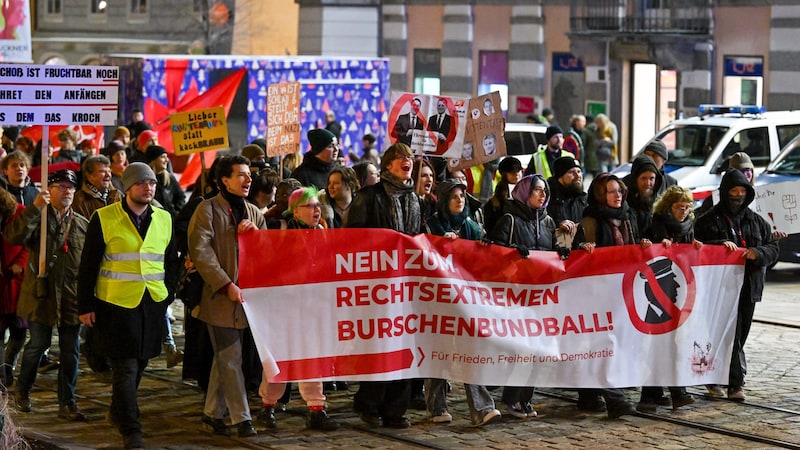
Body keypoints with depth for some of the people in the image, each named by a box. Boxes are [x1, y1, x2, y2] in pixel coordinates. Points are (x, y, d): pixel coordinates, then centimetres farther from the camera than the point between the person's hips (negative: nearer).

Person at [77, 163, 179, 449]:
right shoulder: (104, 219, -5)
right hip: (116, 304, -5)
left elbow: (172, 262, 17)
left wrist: (168, 295, 7)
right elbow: (88, 265, -2)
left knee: (138, 364, 15)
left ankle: (118, 412, 37)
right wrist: (86, 306, -5)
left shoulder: (164, 219, 9)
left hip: (153, 304, 5)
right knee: (125, 367, -6)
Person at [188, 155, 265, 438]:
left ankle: (212, 413, 21)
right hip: (220, 297, -6)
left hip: (247, 296, 6)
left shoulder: (253, 213, 15)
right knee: (231, 360, -5)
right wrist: (227, 285, -18)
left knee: (224, 359, 12)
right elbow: (200, 253, -13)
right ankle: (241, 419, -2)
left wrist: (256, 232, -6)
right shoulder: (208, 210, -5)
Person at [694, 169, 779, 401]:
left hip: (748, 286, 5)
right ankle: (736, 382, -7)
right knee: (731, 335, -9)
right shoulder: (707, 220, 3)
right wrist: (720, 244, -19)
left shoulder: (756, 221, 15)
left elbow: (773, 247, 12)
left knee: (739, 335, 7)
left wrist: (758, 253, -10)